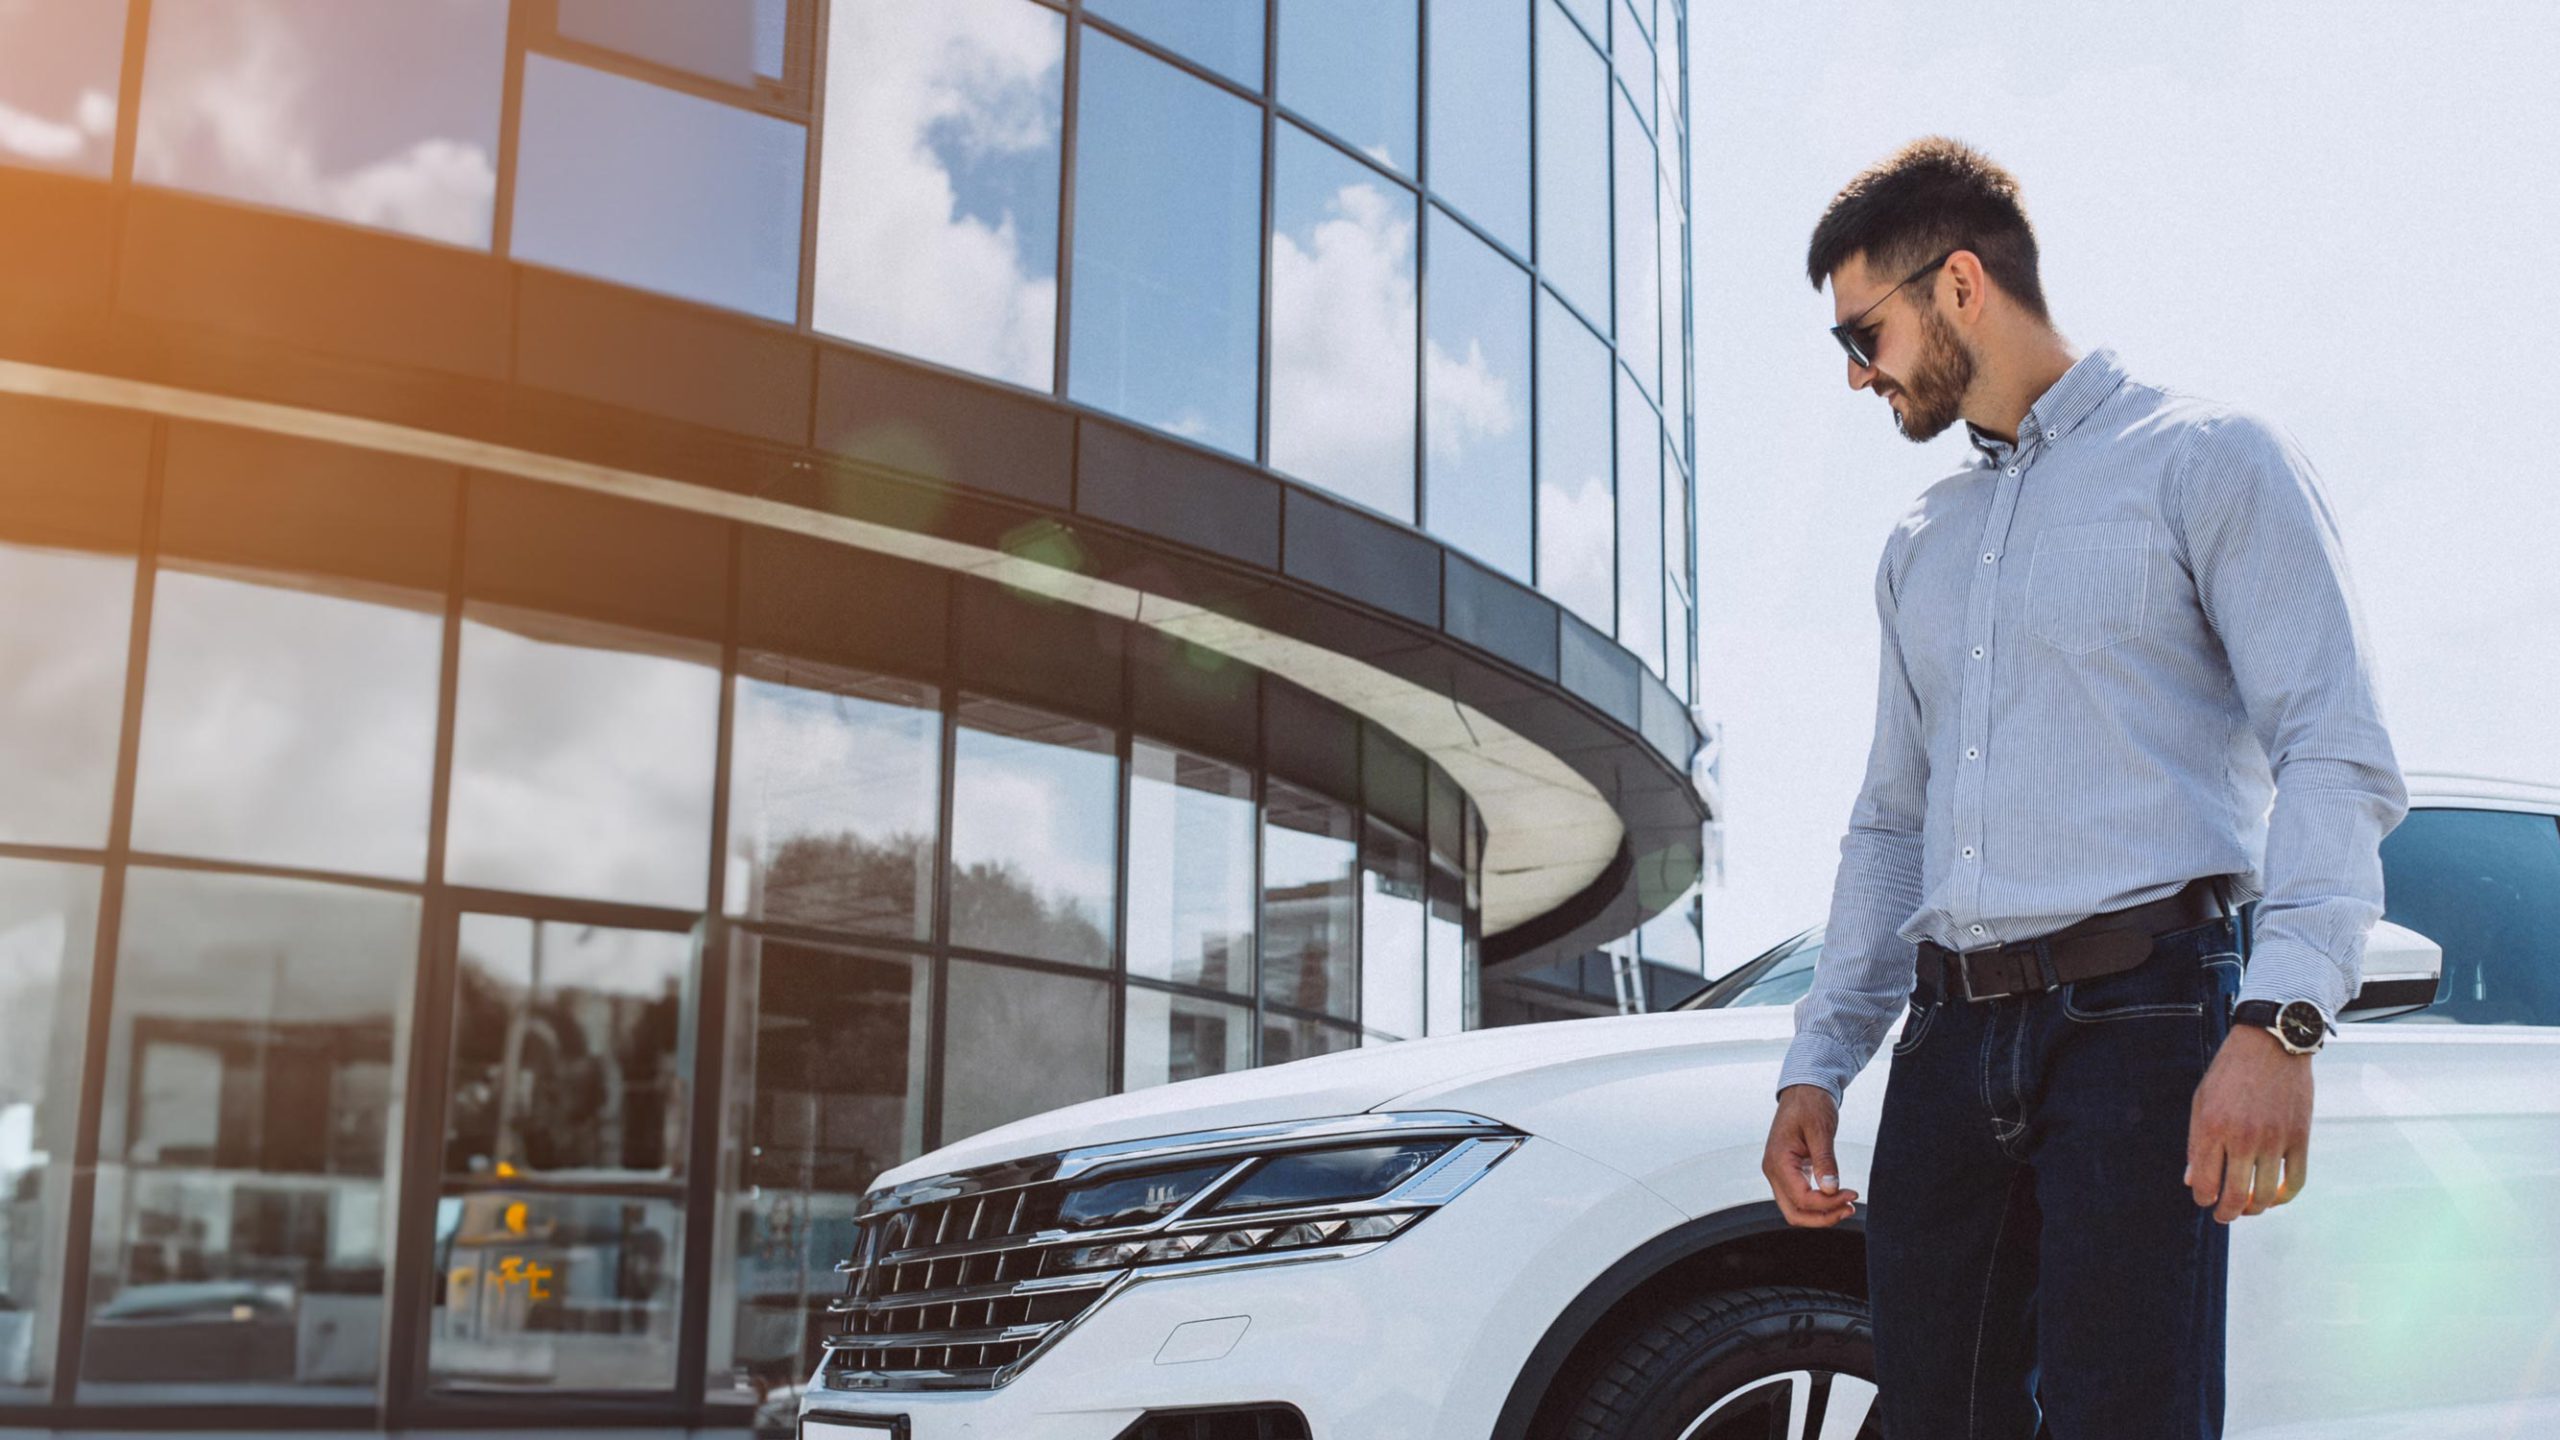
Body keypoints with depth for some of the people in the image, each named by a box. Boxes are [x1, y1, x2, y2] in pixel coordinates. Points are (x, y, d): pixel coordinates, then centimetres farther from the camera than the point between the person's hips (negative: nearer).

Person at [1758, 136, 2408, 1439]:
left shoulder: (2208, 462, 2)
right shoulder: (1918, 548, 23)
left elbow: (2336, 755, -8)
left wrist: (2278, 1019, -22)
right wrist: (1817, 1063, 15)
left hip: (2139, 1018, -6)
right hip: (1948, 1037, 6)